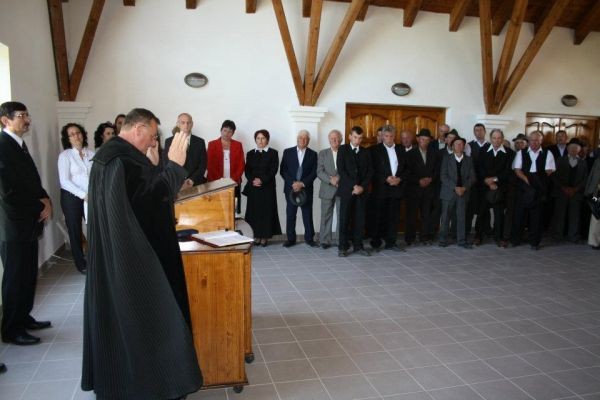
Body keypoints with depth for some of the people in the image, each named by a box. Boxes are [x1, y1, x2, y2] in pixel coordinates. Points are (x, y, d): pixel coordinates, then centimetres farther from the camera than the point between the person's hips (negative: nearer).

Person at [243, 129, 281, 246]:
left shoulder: (273, 153, 4)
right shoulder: (250, 154, 13)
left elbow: (273, 170, -5)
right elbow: (247, 170, 6)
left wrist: (262, 180, -16)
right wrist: (252, 180, -12)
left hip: (267, 187, -3)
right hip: (253, 187, 3)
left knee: (266, 211, -1)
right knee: (254, 211, 2)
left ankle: (265, 236, 6)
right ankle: (257, 235, 10)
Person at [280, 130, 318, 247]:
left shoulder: (313, 154, 5)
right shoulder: (287, 152, 4)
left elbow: (314, 172, -1)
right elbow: (283, 170, -1)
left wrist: (302, 183, -13)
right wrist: (293, 183, -13)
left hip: (306, 189, 0)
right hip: (290, 188, 0)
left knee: (308, 215, 3)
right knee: (290, 215, 3)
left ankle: (309, 238, 13)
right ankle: (290, 239, 12)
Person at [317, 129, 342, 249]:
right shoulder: (323, 153, 8)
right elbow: (319, 172, -1)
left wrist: (339, 178, -16)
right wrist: (330, 180, -15)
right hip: (327, 190, 1)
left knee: (342, 216, 1)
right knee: (326, 216, 4)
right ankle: (325, 240, 11)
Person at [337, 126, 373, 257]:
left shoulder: (366, 152, 14)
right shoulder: (343, 149, 4)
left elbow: (370, 172, 9)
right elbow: (341, 170, -5)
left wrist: (362, 186, -6)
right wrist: (353, 186, -12)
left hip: (361, 190, 3)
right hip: (347, 190, -3)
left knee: (359, 219, 3)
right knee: (344, 219, -2)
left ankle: (358, 246, 12)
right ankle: (343, 247, 4)